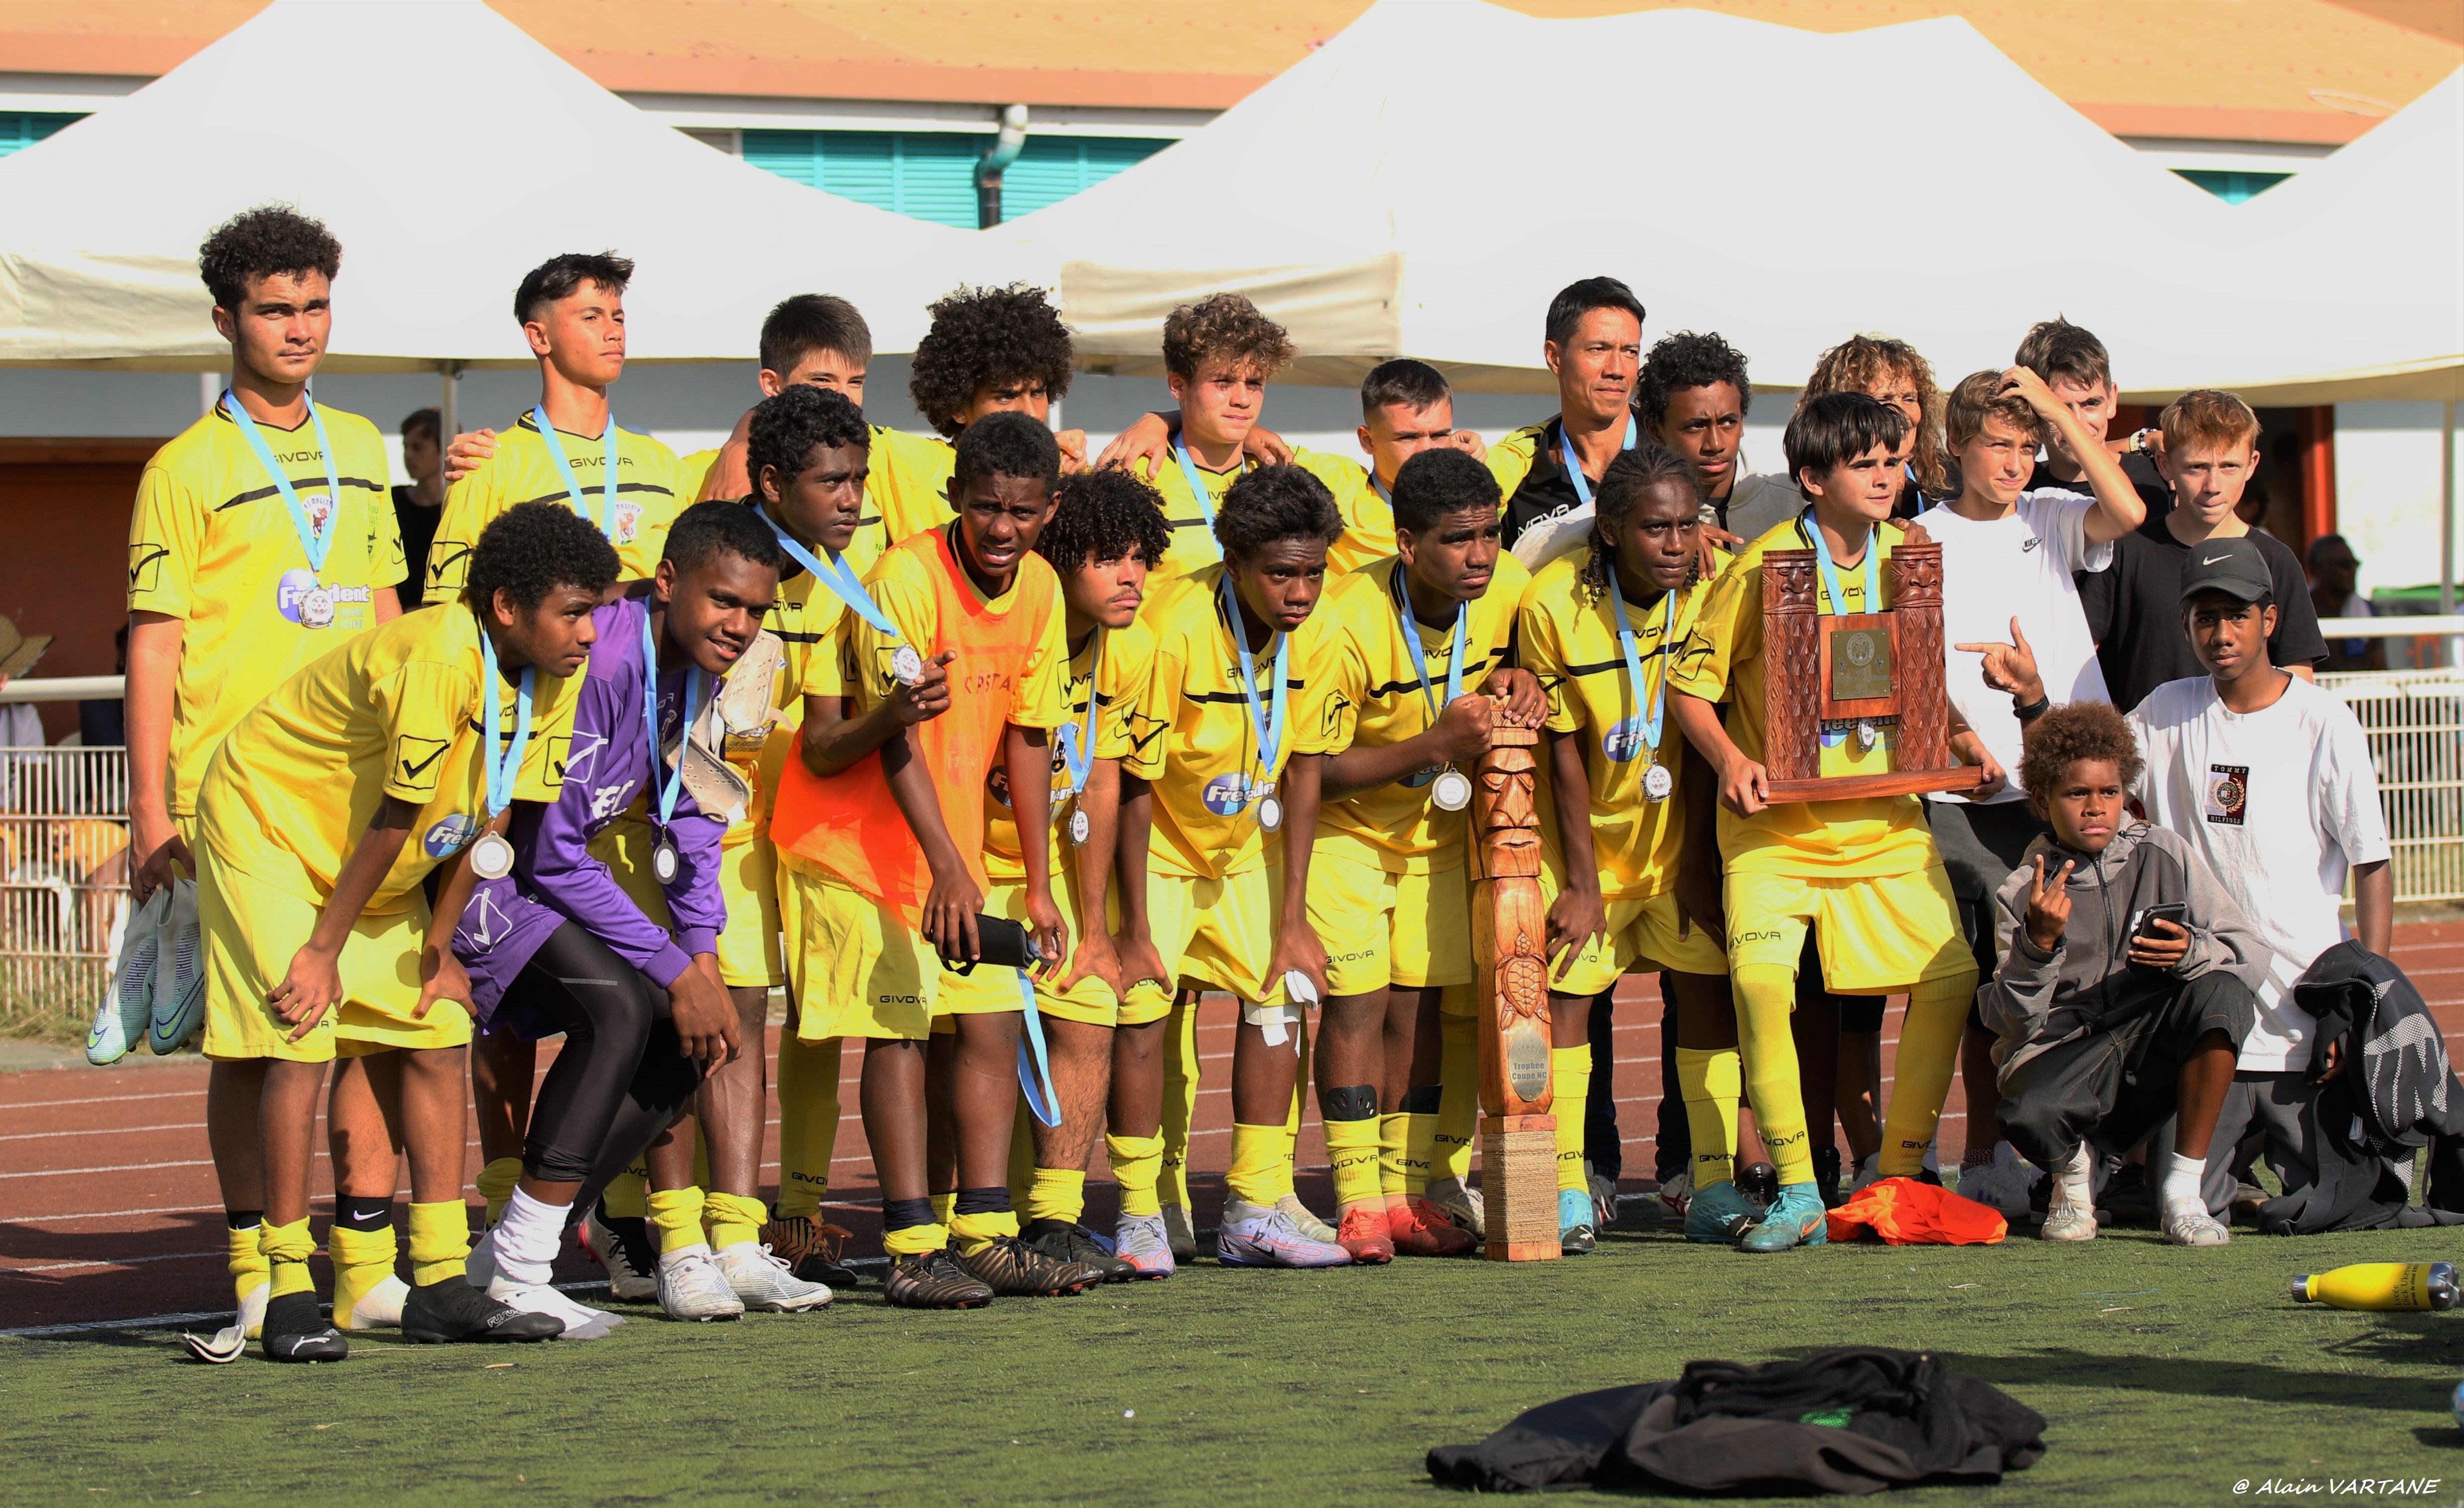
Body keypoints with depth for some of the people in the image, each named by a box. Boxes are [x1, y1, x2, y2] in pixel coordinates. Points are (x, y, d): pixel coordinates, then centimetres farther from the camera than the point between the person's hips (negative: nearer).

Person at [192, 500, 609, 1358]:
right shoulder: (436, 659, -33)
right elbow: (395, 820, -25)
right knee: (300, 1039, -17)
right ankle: (288, 1297, -14)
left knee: (436, 1038, 1)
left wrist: (439, 946, 0)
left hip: (374, 863, 8)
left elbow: (492, 820, -1)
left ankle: (441, 1287, 4)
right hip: (268, 827, -8)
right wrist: (324, 951, -18)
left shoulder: (551, 677, -8)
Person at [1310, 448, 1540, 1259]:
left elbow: (1518, 656, 10)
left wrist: (1514, 682, -15)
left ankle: (1405, 1193, 12)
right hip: (1344, 827, -5)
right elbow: (1312, 772, -25)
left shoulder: (1510, 586, -13)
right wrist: (1436, 744, -33)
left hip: (1436, 827, 5)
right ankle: (1360, 1202, -5)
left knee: (1418, 1001, 5)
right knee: (1357, 1000, -11)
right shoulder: (1347, 622, -29)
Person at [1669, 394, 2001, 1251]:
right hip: (1775, 824, -4)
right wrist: (1731, 760, -20)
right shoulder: (1765, 565, -10)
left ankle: (1900, 1176, 13)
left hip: (1883, 817, 5)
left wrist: (1956, 737, 3)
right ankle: (1796, 1195, -13)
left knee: (1951, 975, -5)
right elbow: (1689, 686, -5)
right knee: (1760, 980, -23)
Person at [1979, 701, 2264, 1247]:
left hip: (2158, 1050, 2)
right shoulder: (2022, 894, 2)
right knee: (2029, 1115, -37)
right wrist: (2040, 944, -22)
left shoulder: (2164, 854, 5)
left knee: (2221, 992, -29)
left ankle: (2184, 1191, -18)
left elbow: (2252, 956, -1)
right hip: (2065, 1054, -2)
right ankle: (2074, 1167, 5)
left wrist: (2191, 952, -22)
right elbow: (2016, 1022, -5)